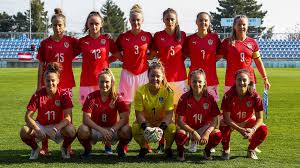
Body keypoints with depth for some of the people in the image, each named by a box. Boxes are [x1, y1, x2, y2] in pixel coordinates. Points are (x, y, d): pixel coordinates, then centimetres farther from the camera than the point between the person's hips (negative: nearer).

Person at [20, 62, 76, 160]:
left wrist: (55, 129, -39)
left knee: (71, 131, -34)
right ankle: (35, 148, 5)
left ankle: (64, 148, 2)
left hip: (58, 126, -1)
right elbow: (28, 116, -15)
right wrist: (37, 130, -33)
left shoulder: (64, 95, -15)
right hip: (41, 126, 1)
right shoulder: (38, 95, -12)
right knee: (24, 132, -29)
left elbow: (67, 118, -22)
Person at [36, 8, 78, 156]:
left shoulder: (71, 41, 2)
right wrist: (39, 86, 1)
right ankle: (44, 146, 7)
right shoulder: (45, 43, 3)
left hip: (66, 83, 0)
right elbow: (41, 65, 4)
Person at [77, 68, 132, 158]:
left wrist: (111, 131, -32)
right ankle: (87, 148, 1)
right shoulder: (92, 97, -9)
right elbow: (86, 118, -17)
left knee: (127, 130, -30)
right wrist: (101, 130, -31)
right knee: (82, 130, -34)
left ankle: (120, 148, 5)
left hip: (113, 128, 1)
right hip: (95, 129, 0)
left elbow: (125, 118, -17)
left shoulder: (117, 98, -7)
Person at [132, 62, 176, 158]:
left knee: (172, 128, -32)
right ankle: (143, 148, 3)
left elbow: (169, 113, -18)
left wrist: (161, 127, -35)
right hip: (145, 121, 0)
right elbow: (139, 113, -16)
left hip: (163, 121, 0)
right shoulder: (141, 91, -16)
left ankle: (168, 148, 2)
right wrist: (145, 127, -34)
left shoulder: (168, 91, -16)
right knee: (135, 128, -31)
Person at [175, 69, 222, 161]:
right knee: (180, 135, -37)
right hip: (188, 128, -2)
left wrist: (207, 133, -26)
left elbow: (215, 120, -8)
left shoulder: (210, 98, -7)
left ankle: (207, 150, 6)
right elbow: (180, 121, -14)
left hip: (204, 128, 2)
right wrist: (193, 132, -27)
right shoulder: (184, 98, -11)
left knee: (218, 135, -29)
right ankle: (180, 150, 1)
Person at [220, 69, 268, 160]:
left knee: (263, 130, -24)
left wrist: (253, 129, -38)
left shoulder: (255, 96, -23)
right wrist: (240, 130, -37)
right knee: (224, 128, -35)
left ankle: (251, 150, 7)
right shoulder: (228, 95, -27)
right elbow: (227, 118, -24)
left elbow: (259, 118, -18)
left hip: (247, 121, 2)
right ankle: (226, 150, -1)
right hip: (231, 121, -2)